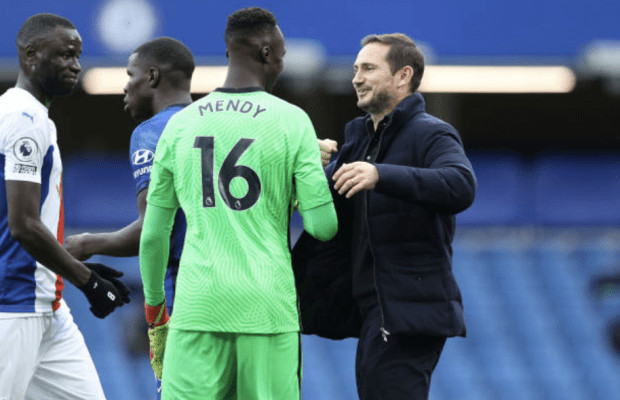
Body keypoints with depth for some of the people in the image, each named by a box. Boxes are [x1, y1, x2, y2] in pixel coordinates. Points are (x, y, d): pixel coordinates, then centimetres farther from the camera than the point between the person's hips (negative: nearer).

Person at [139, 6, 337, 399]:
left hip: (197, 307, 2)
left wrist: (155, 308, 25)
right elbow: (323, 227, -3)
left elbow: (153, 235, 11)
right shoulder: (292, 121, 0)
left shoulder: (181, 123, 8)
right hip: (267, 307, -2)